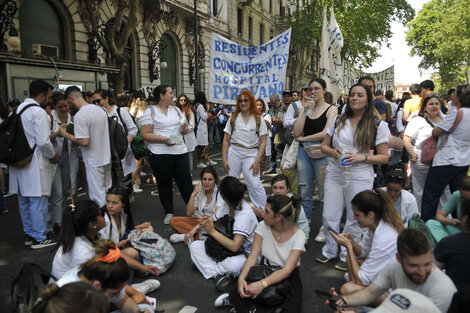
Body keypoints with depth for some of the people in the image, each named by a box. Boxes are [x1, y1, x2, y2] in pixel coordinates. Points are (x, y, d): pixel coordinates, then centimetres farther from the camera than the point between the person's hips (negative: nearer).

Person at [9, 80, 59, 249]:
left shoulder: (17, 109, 12)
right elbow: (43, 142, -22)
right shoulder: (38, 112, -15)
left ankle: (30, 234, 29)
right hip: (34, 165, -9)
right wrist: (53, 156, -5)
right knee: (38, 201, 1)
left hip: (19, 163, 9)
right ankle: (39, 238, 10)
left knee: (24, 201, 16)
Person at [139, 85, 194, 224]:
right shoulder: (150, 111, -4)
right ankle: (169, 212, 21)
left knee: (185, 180, 4)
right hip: (160, 154, -4)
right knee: (164, 183, 7)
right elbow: (144, 134, -10)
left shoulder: (176, 109, 14)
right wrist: (163, 139, -21)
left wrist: (184, 129, -4)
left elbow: (184, 130, 20)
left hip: (180, 151, 4)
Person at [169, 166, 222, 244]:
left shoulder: (219, 193, -14)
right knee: (173, 221, -11)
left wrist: (197, 227, -35)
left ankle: (186, 236, -26)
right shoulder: (199, 191, -1)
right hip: (200, 220, 5)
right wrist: (193, 195, -17)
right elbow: (189, 214, -5)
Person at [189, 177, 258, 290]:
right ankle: (217, 274, -18)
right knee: (194, 245, -5)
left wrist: (213, 231, -26)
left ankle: (210, 267, -9)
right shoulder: (227, 205, -4)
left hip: (245, 254, -8)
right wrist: (205, 222, -16)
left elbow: (234, 246, -32)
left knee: (233, 264, -41)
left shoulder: (245, 215, -27)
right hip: (226, 248, 8)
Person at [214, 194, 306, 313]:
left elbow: (287, 270, -25)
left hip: (288, 276, 0)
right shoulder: (263, 226, -9)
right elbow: (253, 256, -12)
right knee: (244, 290, -32)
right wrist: (241, 278, -31)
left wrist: (262, 284, -40)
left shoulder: (298, 235, -18)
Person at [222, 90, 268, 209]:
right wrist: (224, 159, 1)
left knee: (255, 185, -11)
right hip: (233, 153, 2)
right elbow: (226, 140, 8)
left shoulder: (258, 120, 3)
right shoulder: (233, 119, 9)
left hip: (251, 154, -2)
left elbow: (263, 142, 0)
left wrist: (257, 161, -9)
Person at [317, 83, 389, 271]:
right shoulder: (338, 120, 9)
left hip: (359, 178, -3)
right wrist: (332, 152, -10)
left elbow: (384, 157, -1)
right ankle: (329, 251, 29)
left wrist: (362, 157, -17)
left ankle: (347, 256, 26)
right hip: (334, 174, 3)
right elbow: (324, 145, 13)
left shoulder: (378, 125, 0)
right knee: (329, 217, 7)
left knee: (354, 220, 7)